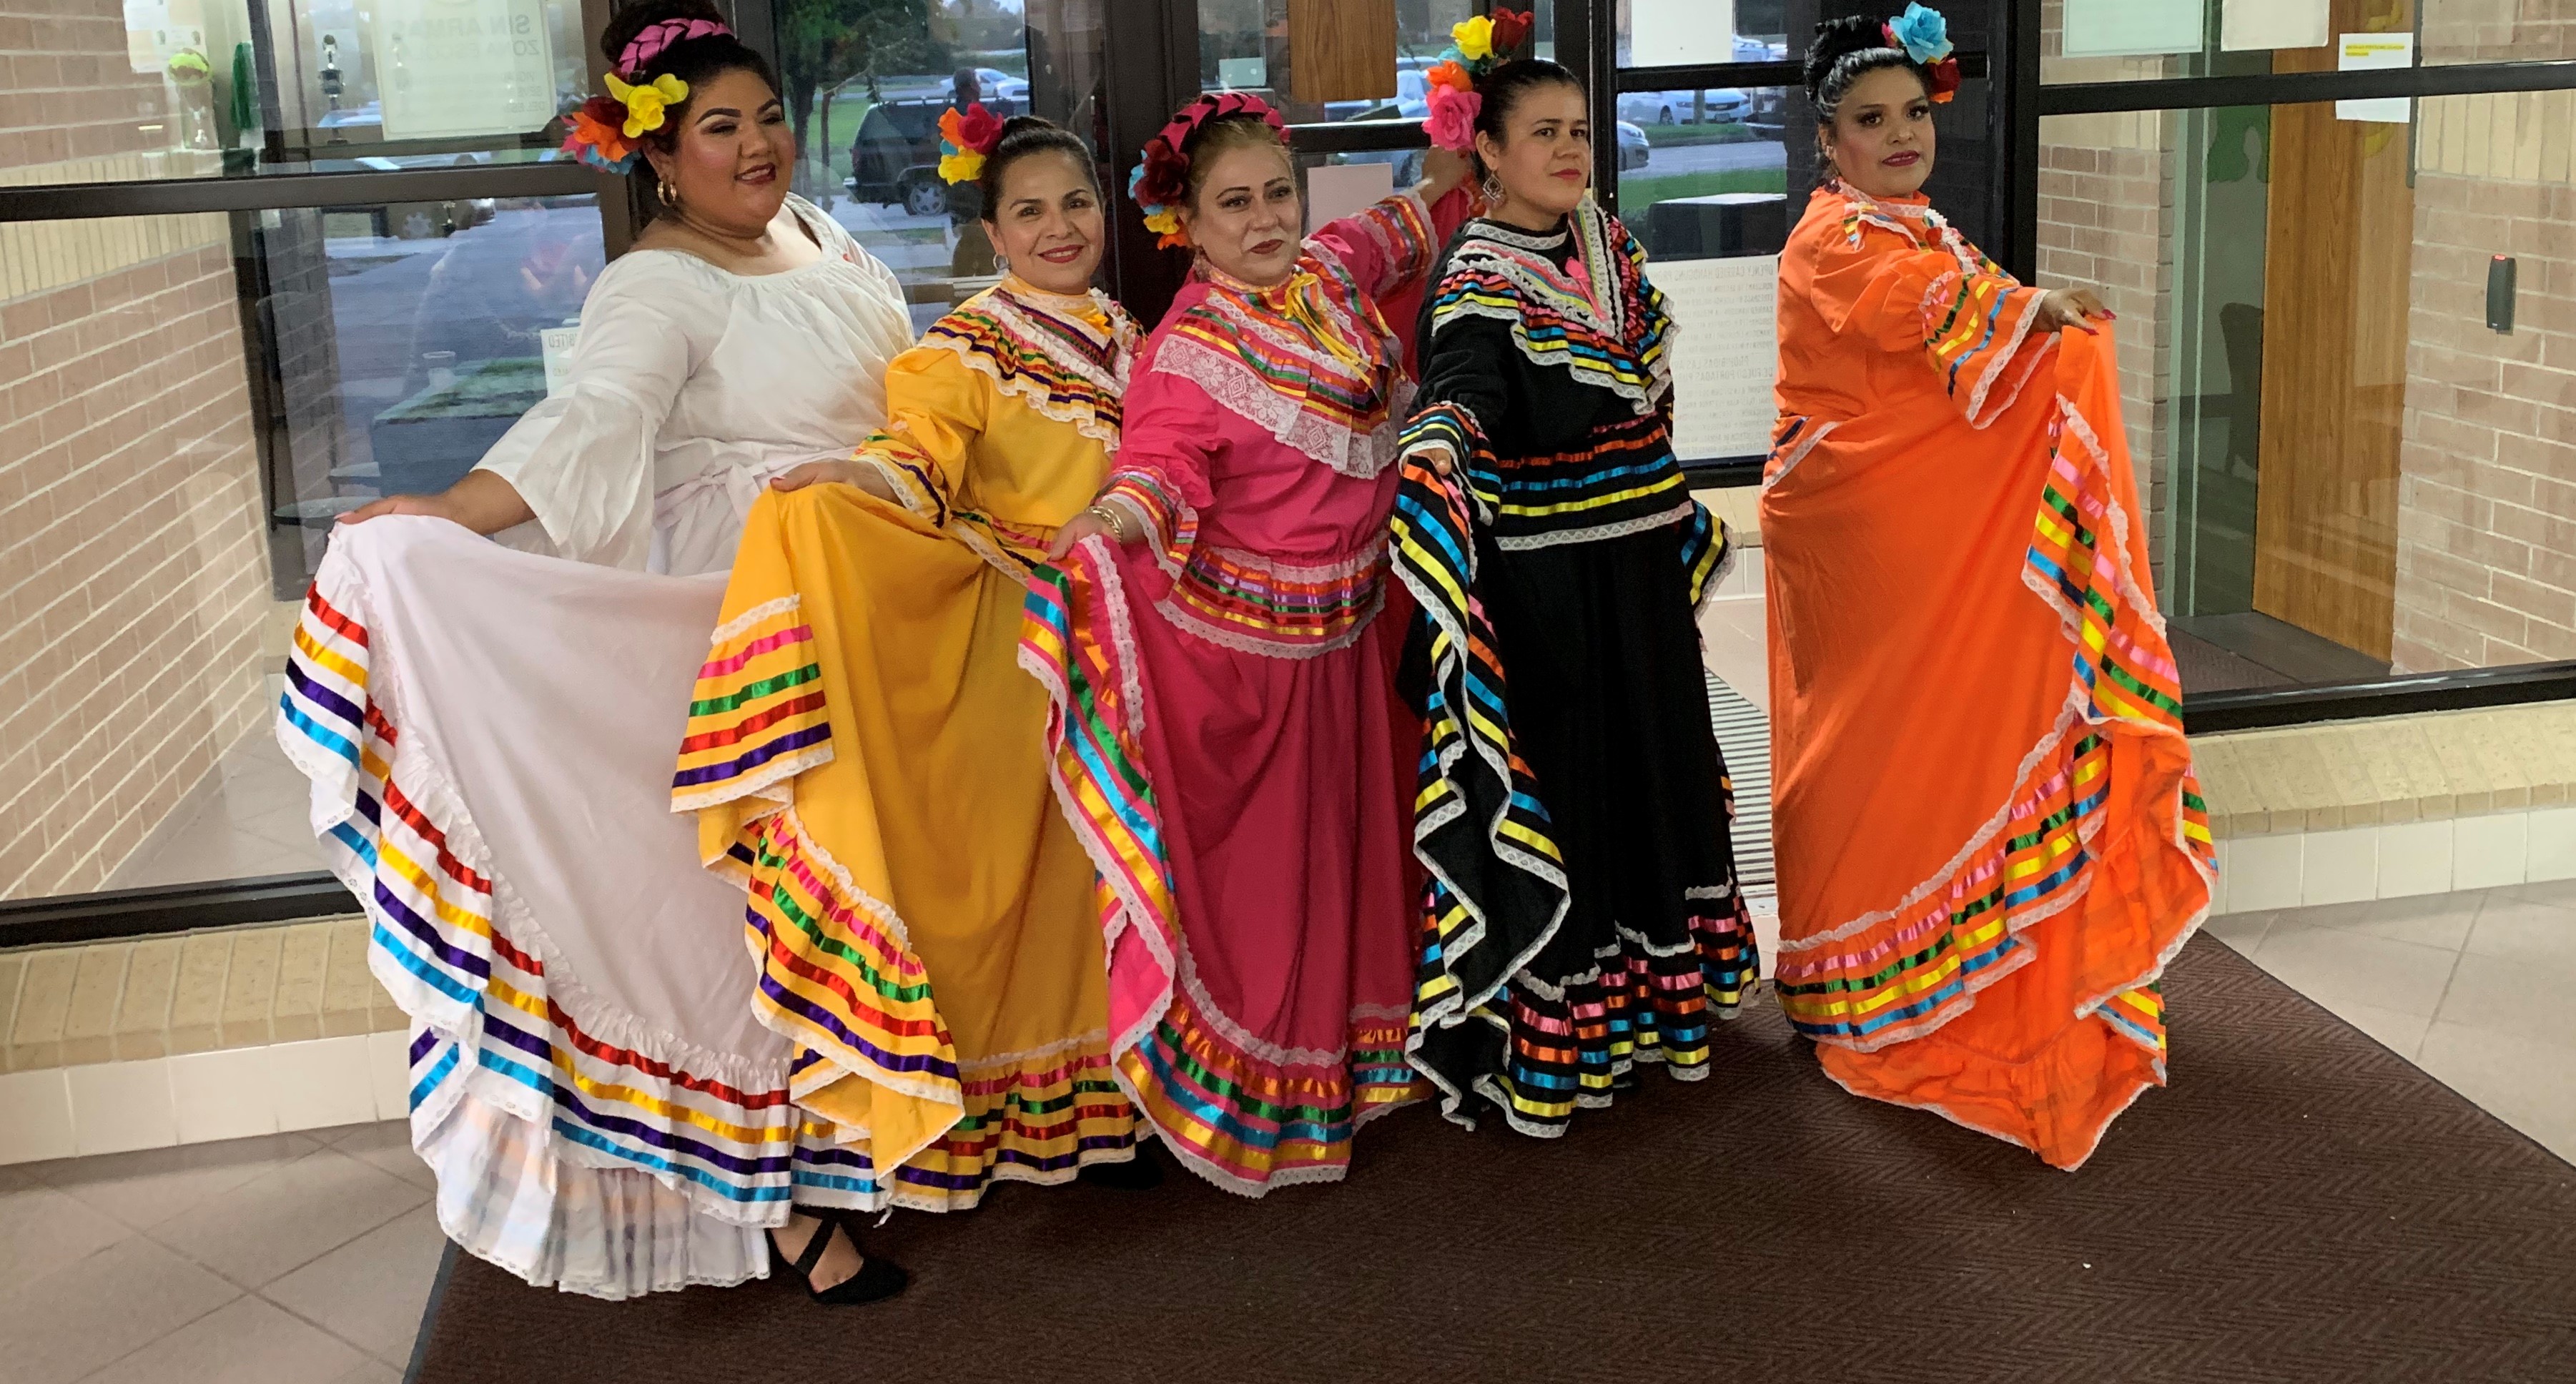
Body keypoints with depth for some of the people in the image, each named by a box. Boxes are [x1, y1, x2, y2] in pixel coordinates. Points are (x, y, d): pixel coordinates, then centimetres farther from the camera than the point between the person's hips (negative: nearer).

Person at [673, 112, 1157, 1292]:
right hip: (1007, 651, -5)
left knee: (1092, 875, 11)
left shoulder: (1126, 340, 11)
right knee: (992, 875, -4)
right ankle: (975, 1117, 9)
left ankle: (1089, 1105, 24)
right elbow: (921, 448, -24)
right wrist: (869, 474, -42)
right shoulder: (966, 348, -8)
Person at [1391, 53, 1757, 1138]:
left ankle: (1647, 997, 32)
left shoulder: (1607, 244, 9)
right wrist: (1442, 435, -56)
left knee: (1653, 765, 16)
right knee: (1554, 780, -3)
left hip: (1641, 570, 8)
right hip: (1545, 585, -8)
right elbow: (1465, 385, -34)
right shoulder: (1476, 283, -14)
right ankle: (1542, 1037, 9)